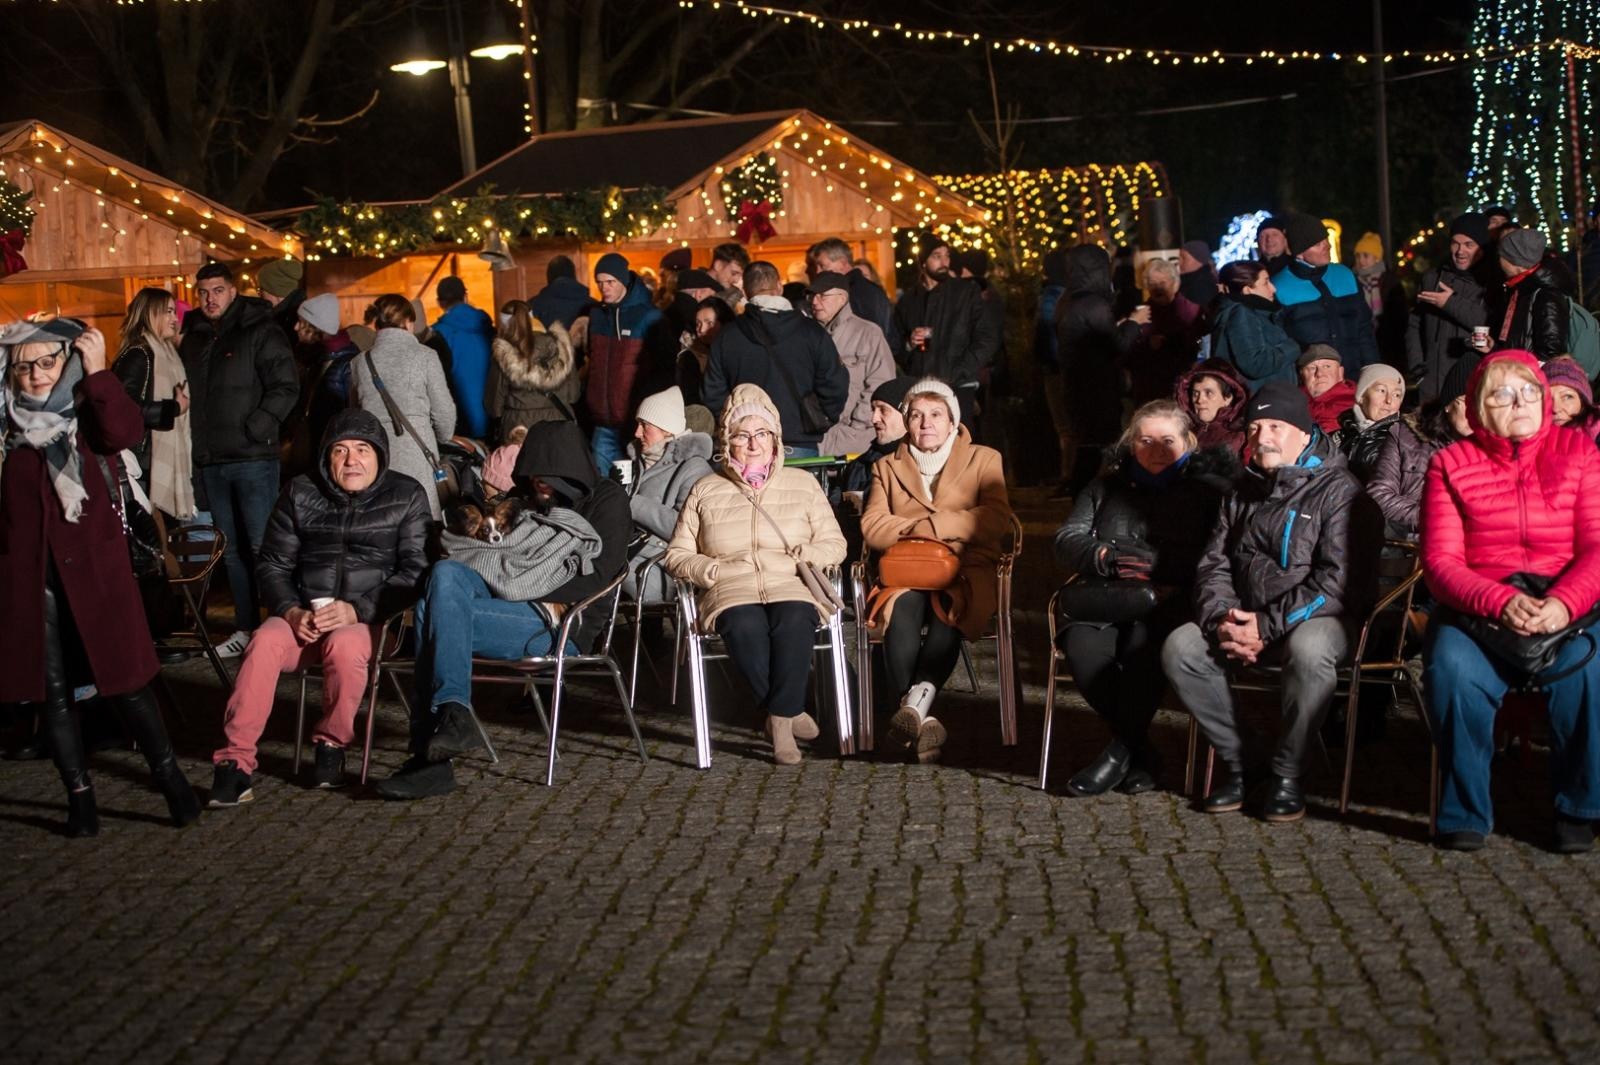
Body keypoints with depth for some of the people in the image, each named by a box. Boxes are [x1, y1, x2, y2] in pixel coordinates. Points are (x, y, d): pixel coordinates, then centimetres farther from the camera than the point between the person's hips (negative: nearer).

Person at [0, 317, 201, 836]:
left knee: (125, 680, -2)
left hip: (94, 567, -2)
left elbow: (126, 432, -21)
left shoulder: (89, 411, 2)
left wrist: (97, 372, -18)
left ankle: (170, 777, 12)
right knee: (50, 689, 4)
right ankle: (79, 793, 13)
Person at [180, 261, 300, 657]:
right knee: (232, 549, 12)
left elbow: (285, 387, -11)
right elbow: (185, 390, 21)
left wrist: (255, 429, -16)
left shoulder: (260, 332, -5)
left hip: (252, 457, -7)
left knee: (261, 546, -6)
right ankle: (246, 627, 19)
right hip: (210, 460, 7)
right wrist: (194, 439, 6)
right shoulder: (193, 337, 14)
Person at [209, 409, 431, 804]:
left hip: (373, 620, -2)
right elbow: (273, 563, 11)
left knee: (344, 644, -36)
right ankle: (234, 760, -27)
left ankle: (331, 743, -11)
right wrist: (291, 611, -10)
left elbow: (415, 573, -4)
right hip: (304, 617, 2)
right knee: (265, 642, -30)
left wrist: (357, 610, -18)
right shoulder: (300, 494, 11)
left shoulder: (407, 497, 3)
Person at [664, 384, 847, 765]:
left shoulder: (802, 483, 19)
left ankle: (780, 719, -29)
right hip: (732, 592, 0)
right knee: (746, 627, -38)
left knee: (793, 620, -38)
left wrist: (800, 557, -5)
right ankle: (790, 712, -26)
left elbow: (835, 544, 15)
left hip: (791, 588, 0)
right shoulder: (705, 491, 18)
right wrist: (711, 569, -5)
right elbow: (676, 555, 14)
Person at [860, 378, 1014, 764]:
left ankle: (916, 702, -47)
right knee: (902, 614, -35)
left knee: (947, 613, -37)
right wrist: (921, 531, -8)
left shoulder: (984, 460, 15)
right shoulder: (888, 467, 22)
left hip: (967, 571, -1)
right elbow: (872, 526, 6)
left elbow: (996, 519, -3)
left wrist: (927, 525, -8)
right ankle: (921, 718, -40)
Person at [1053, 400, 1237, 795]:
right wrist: (1106, 556, -8)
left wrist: (1158, 569, -15)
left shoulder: (1209, 491, 14)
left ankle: (1121, 750, -21)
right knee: (1081, 645, -31)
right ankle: (1140, 751, -18)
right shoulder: (1106, 489, 26)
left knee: (1142, 643, -37)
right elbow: (1066, 543, 13)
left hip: (1172, 599, -3)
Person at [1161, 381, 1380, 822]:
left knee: (1309, 648, -40)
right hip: (1247, 620, 6)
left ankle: (1287, 775, -22)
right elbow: (1213, 565, 14)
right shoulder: (1243, 493, 17)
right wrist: (1222, 620, -9)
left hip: (1319, 618, -6)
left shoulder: (1338, 492, -6)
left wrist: (1268, 627, -22)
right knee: (1179, 647, -19)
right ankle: (1235, 764, -8)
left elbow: (1339, 581, -17)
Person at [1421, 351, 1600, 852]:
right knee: (1452, 667, -33)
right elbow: (1440, 561, -3)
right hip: (1478, 611, 0)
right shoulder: (1451, 464, 6)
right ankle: (1465, 812, -15)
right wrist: (1499, 602, -22)